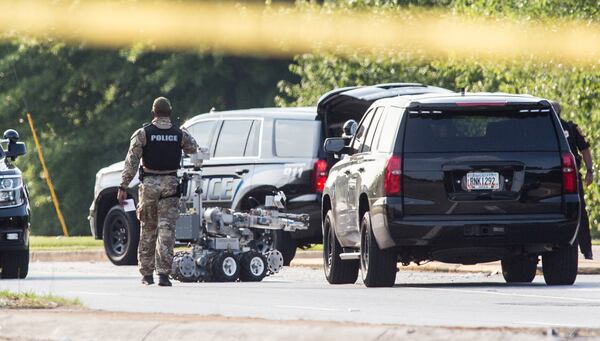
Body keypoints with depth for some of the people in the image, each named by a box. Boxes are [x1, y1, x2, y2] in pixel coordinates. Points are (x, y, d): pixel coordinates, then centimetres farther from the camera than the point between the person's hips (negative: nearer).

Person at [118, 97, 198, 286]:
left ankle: (147, 274, 16)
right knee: (167, 230, -3)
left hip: (149, 185, 0)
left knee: (147, 230, 12)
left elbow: (131, 162, -7)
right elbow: (194, 150, 18)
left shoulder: (143, 134, -4)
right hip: (171, 185, 0)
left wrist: (123, 187, -4)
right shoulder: (180, 134, 1)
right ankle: (163, 273, -14)